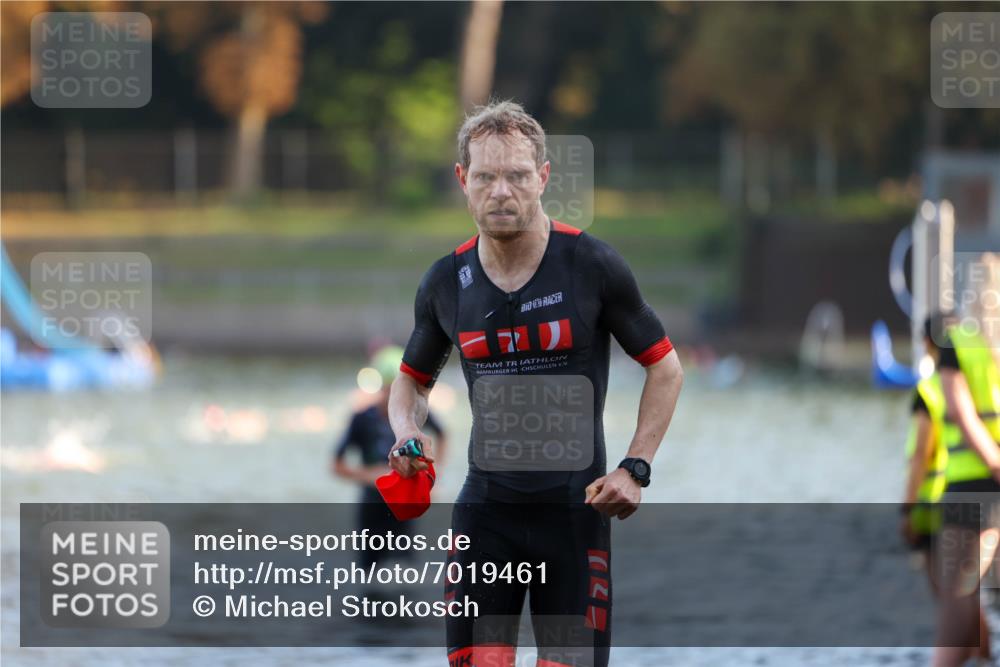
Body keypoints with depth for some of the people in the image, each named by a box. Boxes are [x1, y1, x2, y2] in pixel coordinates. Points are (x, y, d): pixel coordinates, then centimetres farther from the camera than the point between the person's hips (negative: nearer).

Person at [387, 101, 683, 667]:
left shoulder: (593, 266, -7)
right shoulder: (446, 283, 3)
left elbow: (665, 367, 3)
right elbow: (414, 379, 19)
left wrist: (635, 469, -6)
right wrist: (406, 430, -3)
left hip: (577, 508, -2)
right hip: (486, 508, 2)